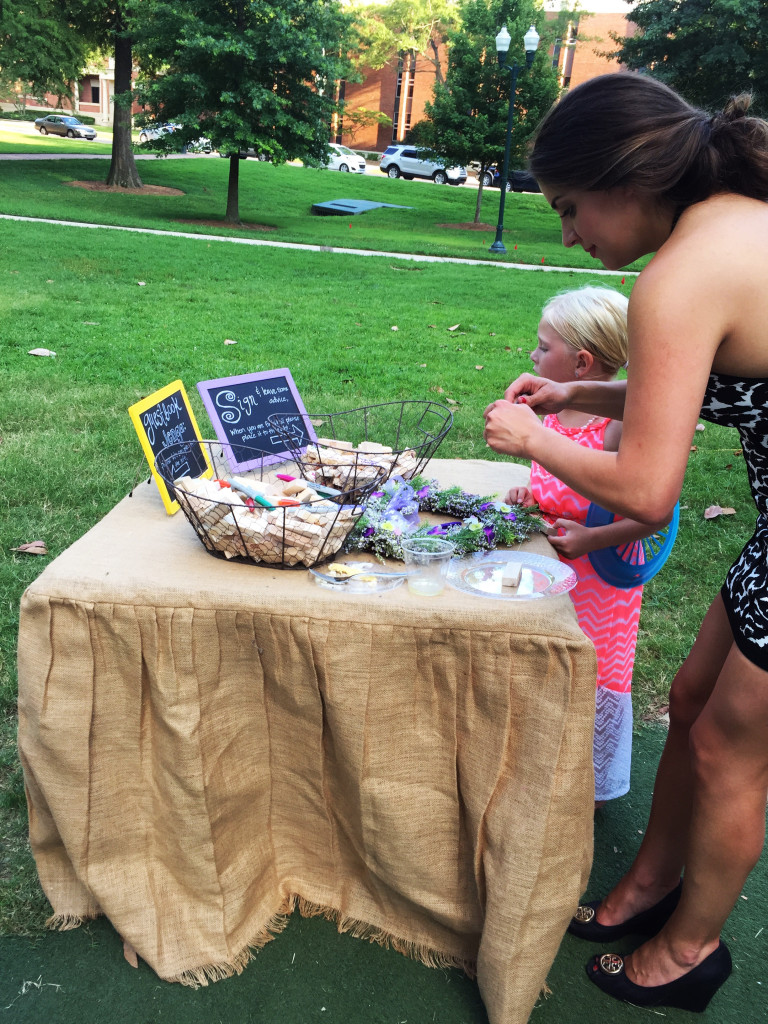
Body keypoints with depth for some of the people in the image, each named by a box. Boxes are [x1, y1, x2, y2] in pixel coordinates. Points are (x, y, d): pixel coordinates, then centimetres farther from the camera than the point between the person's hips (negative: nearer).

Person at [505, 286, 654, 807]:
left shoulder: (621, 427, -24)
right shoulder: (558, 409, 0)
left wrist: (591, 538, -29)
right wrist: (531, 493, -2)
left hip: (600, 576, -7)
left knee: (590, 675, 10)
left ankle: (591, 788, 33)